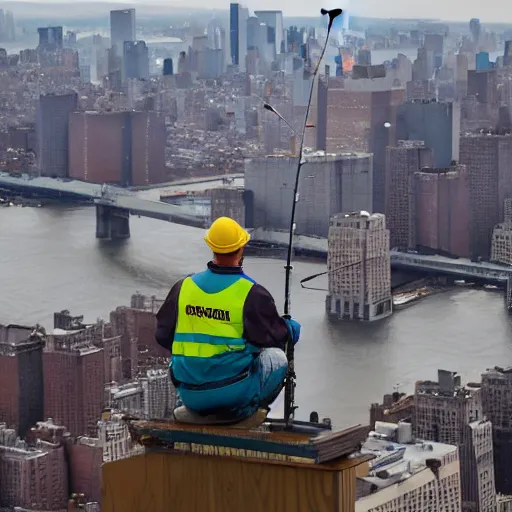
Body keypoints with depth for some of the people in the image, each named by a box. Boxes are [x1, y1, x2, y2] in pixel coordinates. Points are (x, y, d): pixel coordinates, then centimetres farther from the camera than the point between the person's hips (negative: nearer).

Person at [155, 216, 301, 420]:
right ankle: (247, 408, 6)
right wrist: (292, 328, 22)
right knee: (275, 356, 14)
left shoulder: (183, 287, 3)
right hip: (234, 396, -4)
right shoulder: (252, 294, -10)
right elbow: (274, 334, -1)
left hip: (190, 396, 5)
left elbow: (163, 334, 10)